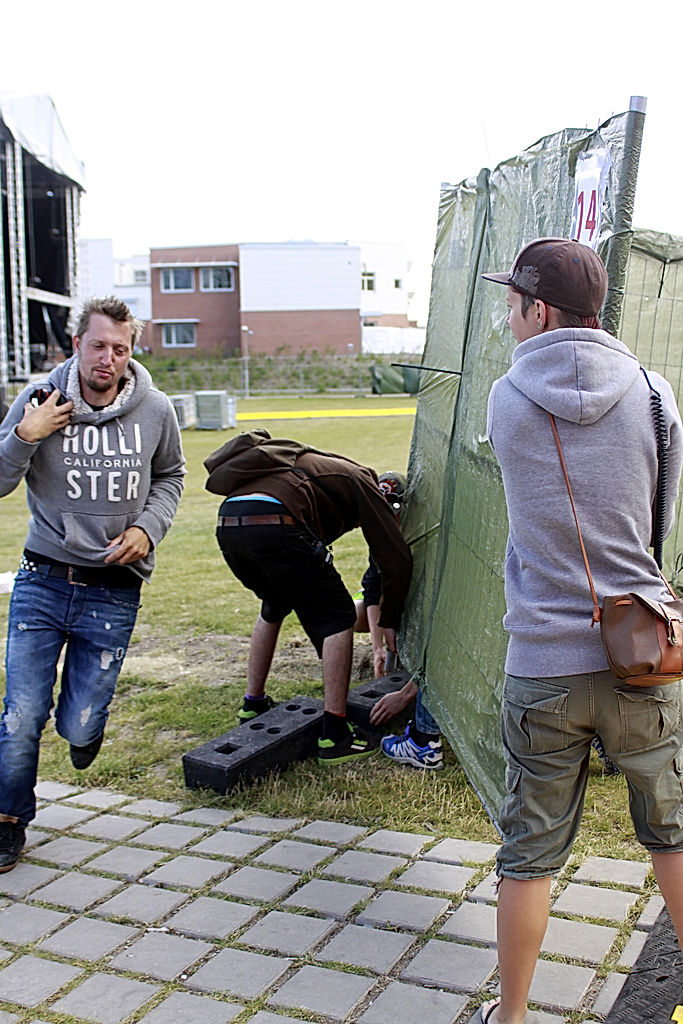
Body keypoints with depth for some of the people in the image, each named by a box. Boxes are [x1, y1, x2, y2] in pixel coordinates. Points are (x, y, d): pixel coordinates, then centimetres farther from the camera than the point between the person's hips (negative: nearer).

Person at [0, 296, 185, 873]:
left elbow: (170, 477, 16)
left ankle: (86, 722, 42)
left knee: (79, 729, 3)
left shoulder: (154, 410, -2)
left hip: (113, 593, 0)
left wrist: (148, 527, -1)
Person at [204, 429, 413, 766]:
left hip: (227, 525, 8)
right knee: (337, 619, 6)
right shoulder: (361, 483, 19)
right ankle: (335, 736, 6)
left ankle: (253, 706, 41)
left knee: (275, 606, 33)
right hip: (274, 524, -8)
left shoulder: (314, 467, 40)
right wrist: (389, 621, 24)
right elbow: (396, 558, 13)